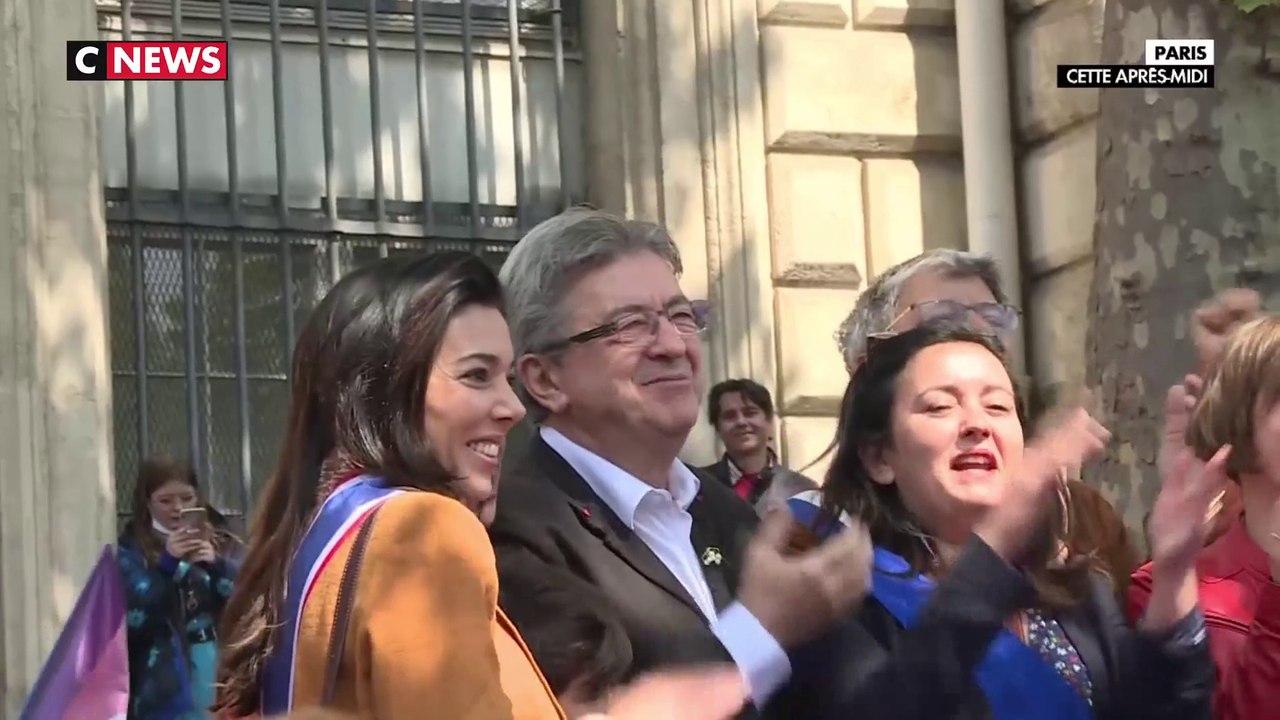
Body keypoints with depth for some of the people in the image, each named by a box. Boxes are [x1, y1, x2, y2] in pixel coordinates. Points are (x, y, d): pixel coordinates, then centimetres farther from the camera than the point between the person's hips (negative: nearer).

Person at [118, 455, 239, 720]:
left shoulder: (219, 544, 13)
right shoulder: (131, 551, 2)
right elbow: (131, 615, -12)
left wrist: (218, 566, -12)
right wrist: (167, 564, -17)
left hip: (221, 673, 4)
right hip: (167, 683, -4)